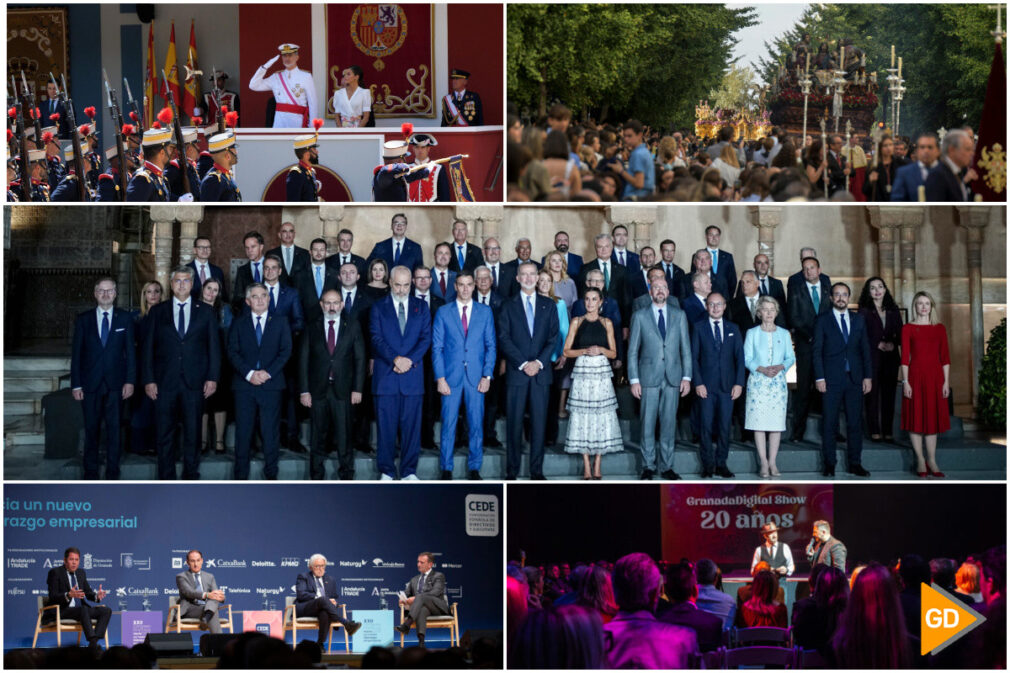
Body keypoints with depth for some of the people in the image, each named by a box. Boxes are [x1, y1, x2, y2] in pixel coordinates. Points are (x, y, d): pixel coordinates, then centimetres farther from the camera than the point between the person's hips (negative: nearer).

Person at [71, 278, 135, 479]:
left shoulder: (125, 319, 6)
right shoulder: (83, 319, 7)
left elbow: (130, 352, 4)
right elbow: (77, 353, 5)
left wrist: (130, 380, -4)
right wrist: (76, 384, -1)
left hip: (115, 383, 0)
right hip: (90, 383, 1)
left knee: (114, 428, 2)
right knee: (91, 429, 5)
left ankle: (112, 473, 9)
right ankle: (90, 473, 13)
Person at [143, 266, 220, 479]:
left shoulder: (206, 312, 9)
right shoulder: (157, 312, 10)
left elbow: (214, 347, 7)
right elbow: (148, 348, 7)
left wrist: (212, 378, -2)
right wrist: (148, 379, -2)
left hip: (194, 382, 0)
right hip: (165, 381, 0)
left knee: (193, 432, 3)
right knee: (164, 433, 2)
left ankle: (191, 476, 12)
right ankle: (166, 478, 9)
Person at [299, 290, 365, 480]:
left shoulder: (352, 325, 5)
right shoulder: (312, 327, 5)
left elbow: (359, 359, 4)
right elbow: (303, 360, 4)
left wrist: (357, 389, -3)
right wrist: (304, 390, -3)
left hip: (342, 390, -1)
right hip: (318, 390, 1)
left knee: (343, 435, 0)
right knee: (318, 435, 6)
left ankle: (347, 475, 12)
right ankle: (317, 476, 15)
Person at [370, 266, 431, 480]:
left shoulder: (421, 307, 12)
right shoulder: (378, 307, 8)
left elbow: (426, 337, 4)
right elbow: (376, 338, -2)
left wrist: (410, 360, -11)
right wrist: (395, 359, -15)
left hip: (413, 374, 1)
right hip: (385, 375, -1)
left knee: (412, 424, 2)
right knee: (386, 425, 0)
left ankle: (409, 471, 10)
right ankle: (386, 471, 9)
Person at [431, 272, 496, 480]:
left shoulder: (485, 312, 8)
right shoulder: (443, 312, 5)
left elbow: (490, 345, 7)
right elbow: (437, 347, 3)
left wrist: (487, 375, -3)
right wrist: (440, 378, -6)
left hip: (476, 377, 1)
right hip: (451, 376, -1)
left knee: (476, 424, 3)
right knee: (448, 424, 1)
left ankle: (474, 467, 13)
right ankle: (446, 468, 10)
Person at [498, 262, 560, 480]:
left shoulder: (549, 305, 11)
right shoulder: (508, 306, 6)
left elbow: (554, 337, 5)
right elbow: (504, 339, -1)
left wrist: (539, 362, -8)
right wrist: (523, 363, -11)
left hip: (540, 372, 1)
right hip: (516, 372, -1)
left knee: (539, 422, 1)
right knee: (514, 422, -1)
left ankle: (537, 470, 6)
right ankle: (512, 469, 5)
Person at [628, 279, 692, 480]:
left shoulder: (679, 316, 10)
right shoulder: (639, 316, 4)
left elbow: (686, 348, 9)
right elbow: (632, 350, 3)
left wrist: (687, 377, 2)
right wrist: (634, 379, -4)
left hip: (673, 379, 2)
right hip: (649, 378, -2)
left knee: (669, 424, 5)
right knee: (648, 424, 0)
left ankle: (666, 466, 12)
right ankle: (648, 466, 9)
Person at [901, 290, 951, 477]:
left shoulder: (939, 329, 8)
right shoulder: (908, 329, 2)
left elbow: (945, 358, 7)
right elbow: (904, 357, -3)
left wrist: (946, 381, 1)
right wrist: (905, 381, -9)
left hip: (935, 377, 2)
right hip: (915, 376, -2)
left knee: (933, 418, 5)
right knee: (916, 417, 0)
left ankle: (931, 461, 10)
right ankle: (920, 460, 8)